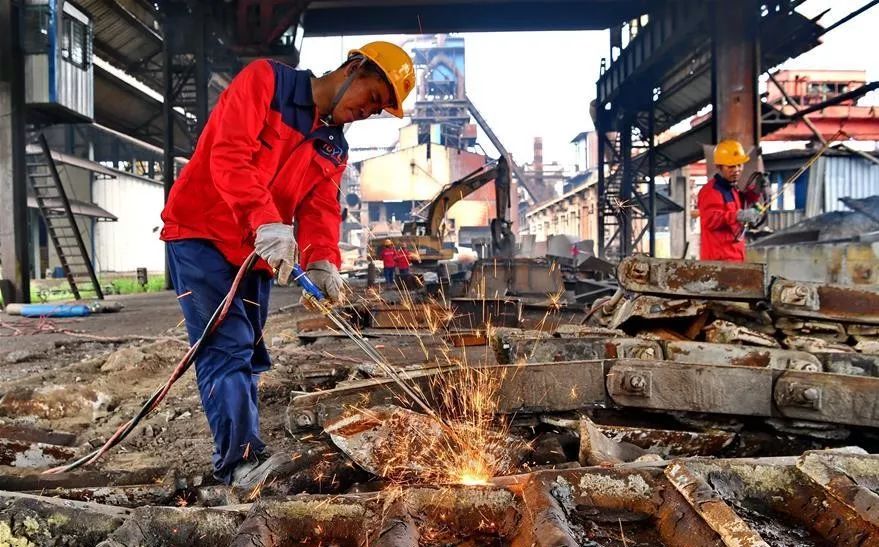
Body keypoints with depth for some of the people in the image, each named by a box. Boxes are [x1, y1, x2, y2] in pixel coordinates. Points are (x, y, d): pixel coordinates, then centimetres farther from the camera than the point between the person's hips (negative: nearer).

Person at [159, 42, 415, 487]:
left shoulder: (334, 149, 12)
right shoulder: (265, 81, -7)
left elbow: (320, 208, -1)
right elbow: (229, 155, -21)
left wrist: (321, 260, -22)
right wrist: (266, 221, -34)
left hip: (256, 255, 7)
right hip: (200, 233, -7)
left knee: (249, 355, 9)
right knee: (228, 346, -16)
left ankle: (242, 456, 17)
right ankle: (240, 458, -17)